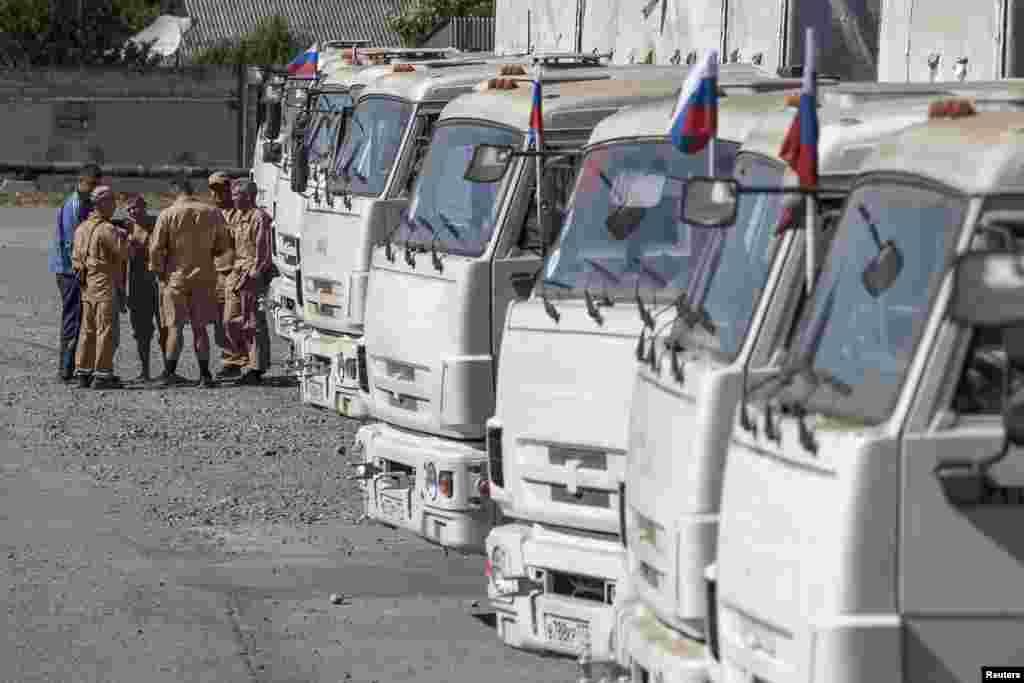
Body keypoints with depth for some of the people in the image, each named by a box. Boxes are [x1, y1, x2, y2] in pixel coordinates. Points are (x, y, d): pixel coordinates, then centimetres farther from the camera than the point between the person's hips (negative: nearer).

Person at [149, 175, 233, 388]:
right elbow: (222, 246, 7)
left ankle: (169, 372, 3)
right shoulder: (213, 214, -1)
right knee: (200, 327, 8)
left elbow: (156, 248, -8)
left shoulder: (167, 215, -9)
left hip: (175, 277, -2)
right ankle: (205, 374, 8)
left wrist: (157, 270, 6)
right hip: (204, 277, 2)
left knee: (175, 327, 5)